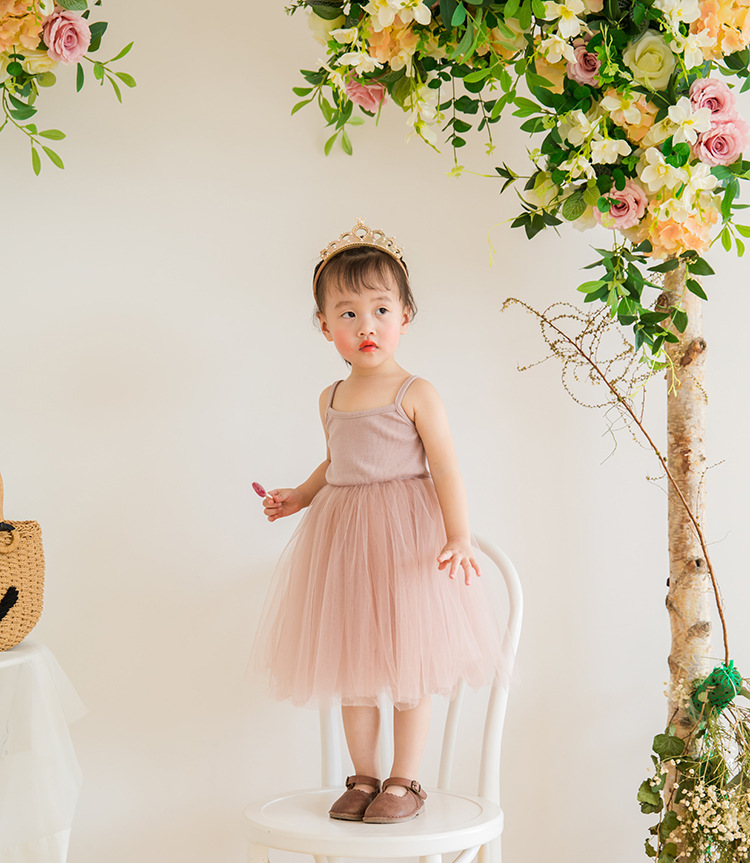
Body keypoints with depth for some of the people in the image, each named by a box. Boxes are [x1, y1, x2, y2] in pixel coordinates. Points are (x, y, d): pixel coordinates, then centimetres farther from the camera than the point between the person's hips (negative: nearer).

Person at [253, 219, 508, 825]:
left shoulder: (416, 394, -10)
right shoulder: (332, 399, 8)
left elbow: (446, 468, -14)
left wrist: (459, 538, -23)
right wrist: (298, 497, 13)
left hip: (405, 538, -5)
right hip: (341, 538, 6)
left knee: (409, 667, 3)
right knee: (353, 669, 11)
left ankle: (404, 781, 17)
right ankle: (364, 778, 24)